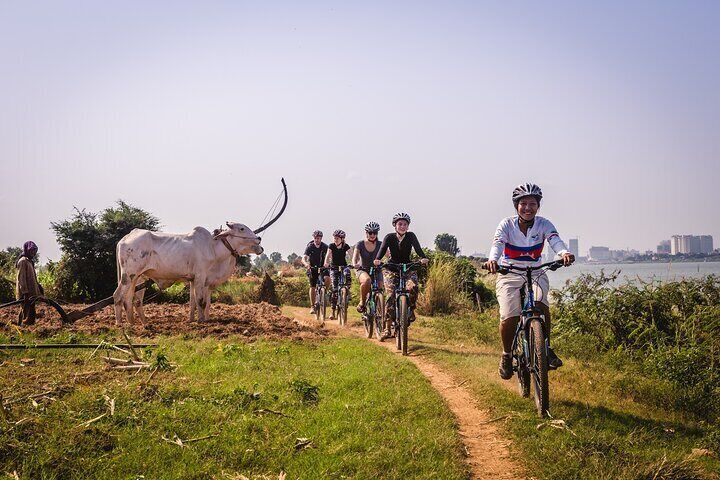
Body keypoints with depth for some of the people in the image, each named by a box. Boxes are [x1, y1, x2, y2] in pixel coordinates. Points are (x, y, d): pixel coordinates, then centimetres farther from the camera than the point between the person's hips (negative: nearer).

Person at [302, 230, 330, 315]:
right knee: (312, 287, -4)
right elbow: (303, 258, -22)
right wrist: (306, 264, -45)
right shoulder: (310, 247, -13)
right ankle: (312, 306, 3)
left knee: (327, 279, -28)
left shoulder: (325, 247, -10)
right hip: (312, 268, 0)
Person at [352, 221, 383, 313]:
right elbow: (355, 257, -18)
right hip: (362, 270, -3)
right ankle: (362, 302, -15)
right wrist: (355, 264, -41)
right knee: (367, 280, -37)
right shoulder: (360, 244, -6)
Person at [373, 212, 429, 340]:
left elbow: (418, 248, -20)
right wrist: (377, 260, -43)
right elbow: (382, 249, -22)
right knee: (391, 296, -16)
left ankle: (411, 310, -1)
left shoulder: (411, 236, -6)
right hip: (392, 269, -1)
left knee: (413, 287, -30)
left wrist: (424, 258, -41)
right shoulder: (389, 237, -8)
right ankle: (387, 329, -11)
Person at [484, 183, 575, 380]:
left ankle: (546, 349, -8)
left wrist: (564, 253, -51)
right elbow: (498, 243, -30)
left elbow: (555, 240, -27)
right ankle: (507, 355, 11)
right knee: (509, 318, -16)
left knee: (541, 304, -28)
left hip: (535, 274, 1)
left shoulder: (544, 224, -8)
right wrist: (492, 260, -53)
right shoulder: (507, 225, -12)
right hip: (509, 275, -1)